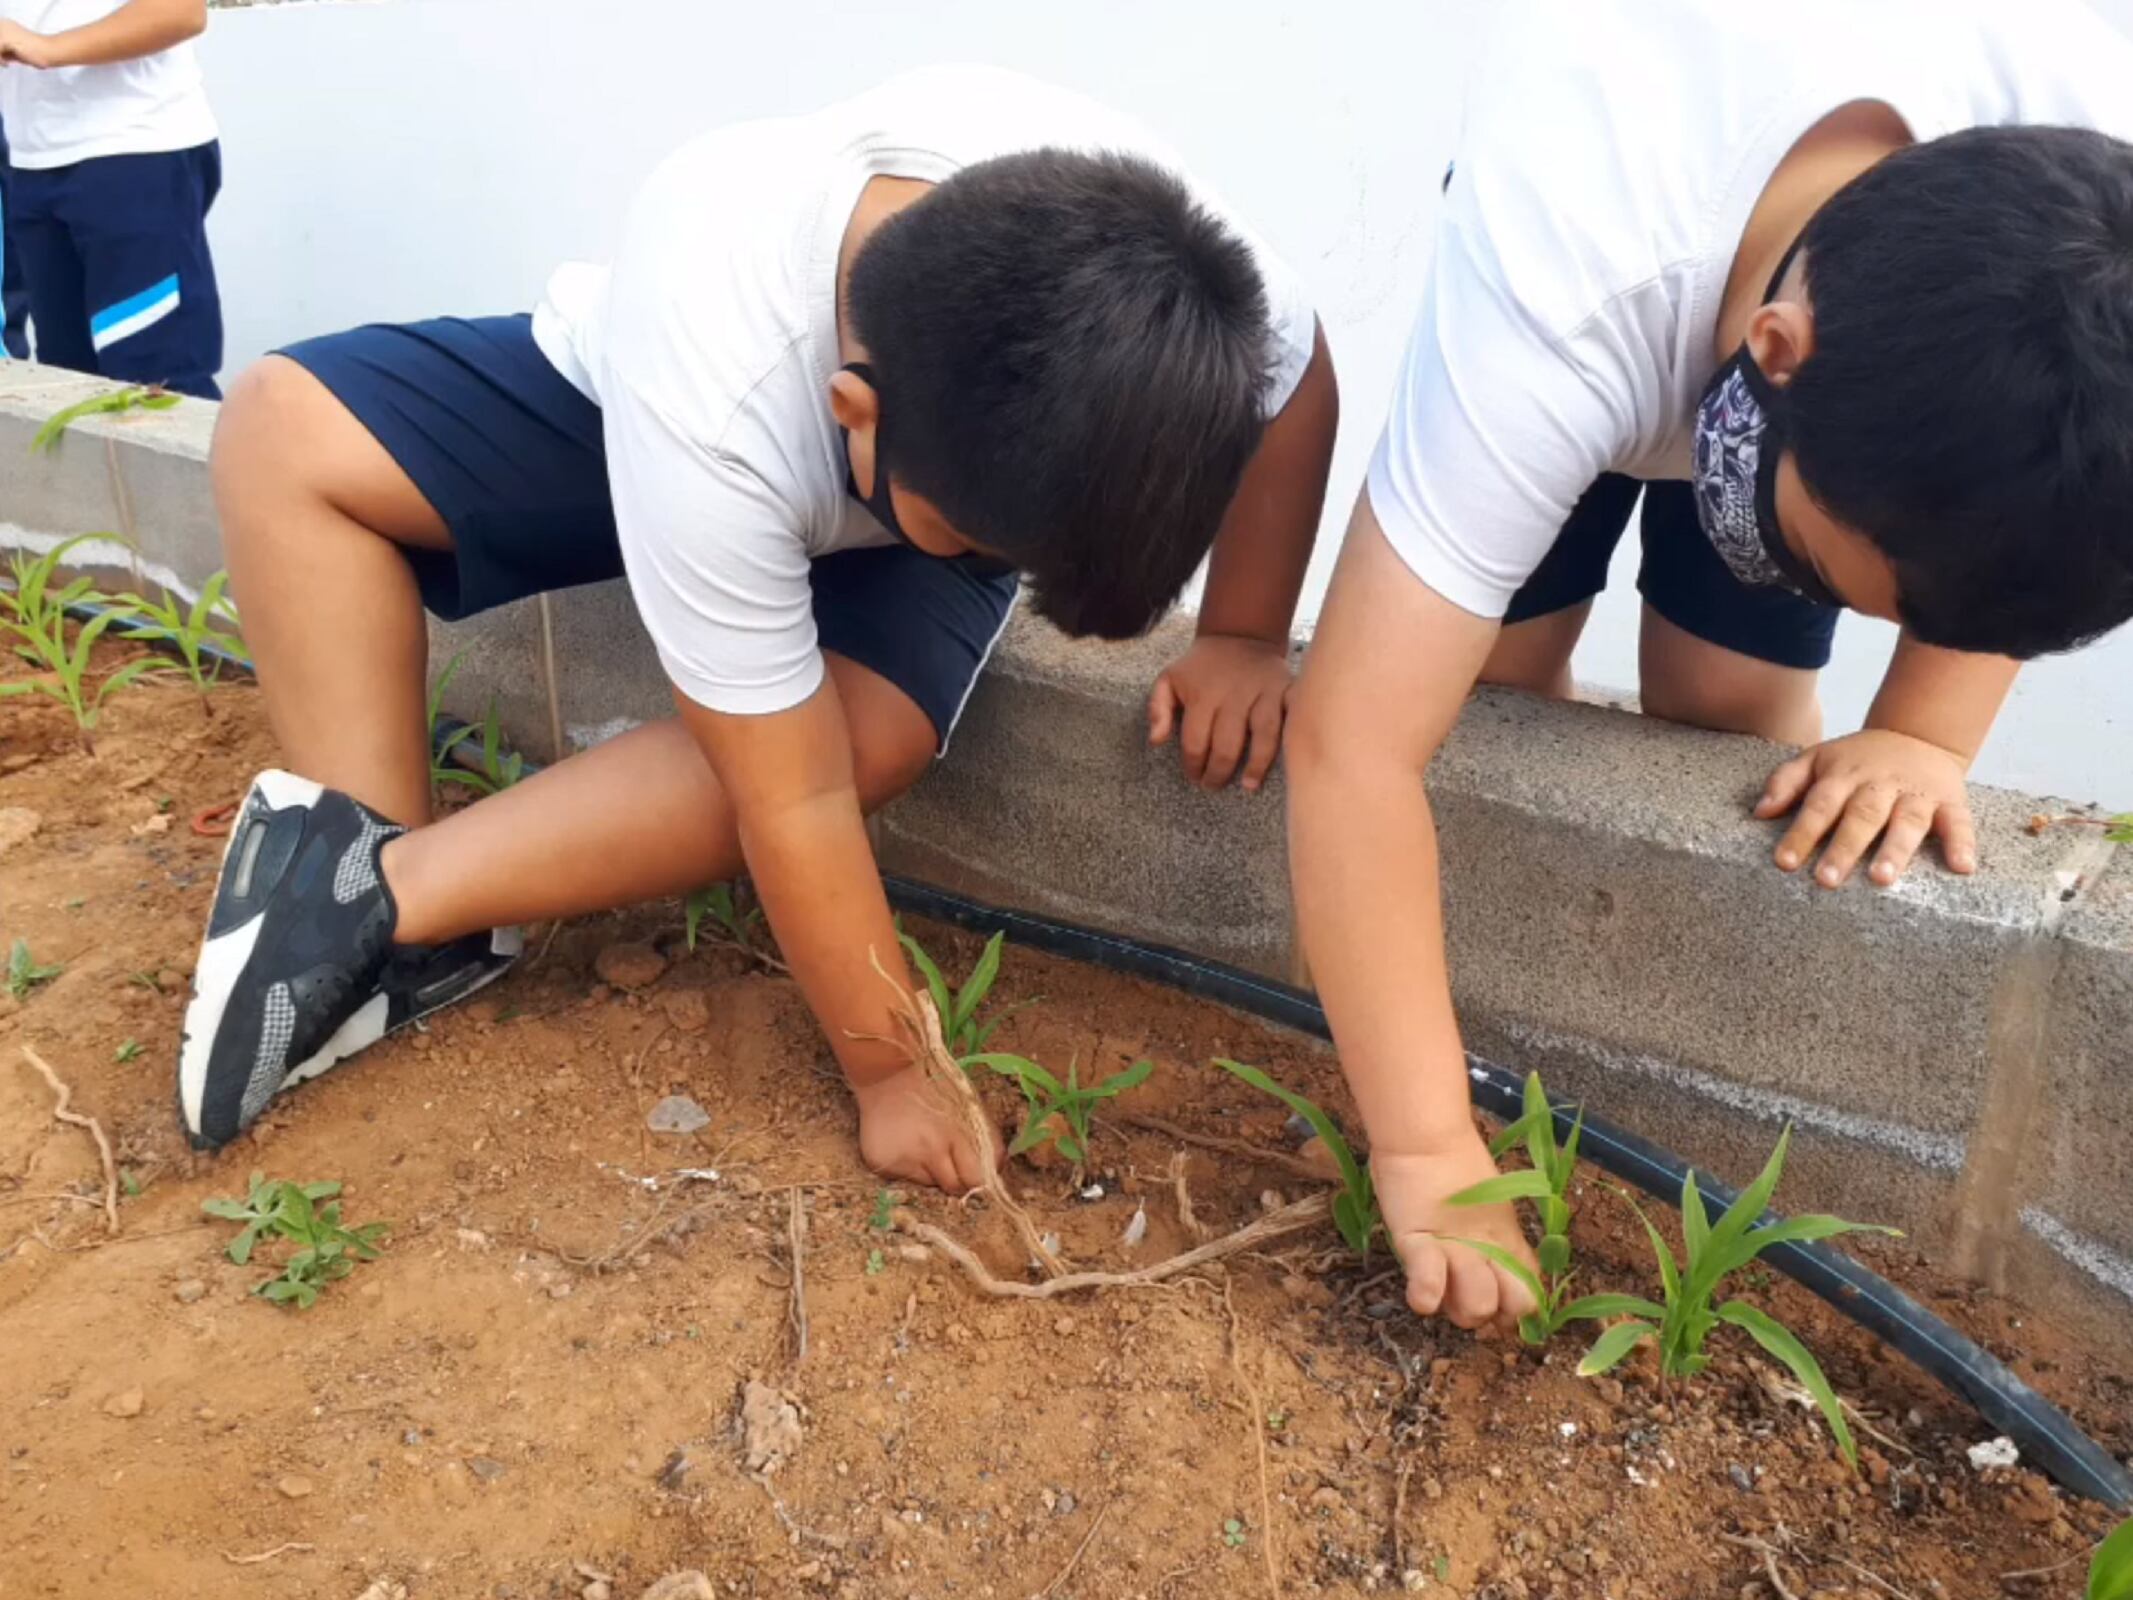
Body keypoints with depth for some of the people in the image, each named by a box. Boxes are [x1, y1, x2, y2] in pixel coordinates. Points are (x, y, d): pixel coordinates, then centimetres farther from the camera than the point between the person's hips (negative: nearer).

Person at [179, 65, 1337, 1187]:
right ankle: (409, 935, -18)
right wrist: (888, 1073, -27)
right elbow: (791, 800, -36)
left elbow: (1292, 380, -14)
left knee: (873, 736, -31)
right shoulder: (708, 403, -44)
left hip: (940, 459, 2)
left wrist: (1242, 641, -11)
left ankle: (379, 896, -21)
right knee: (284, 429, -21)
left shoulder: (1142, 257, -39)